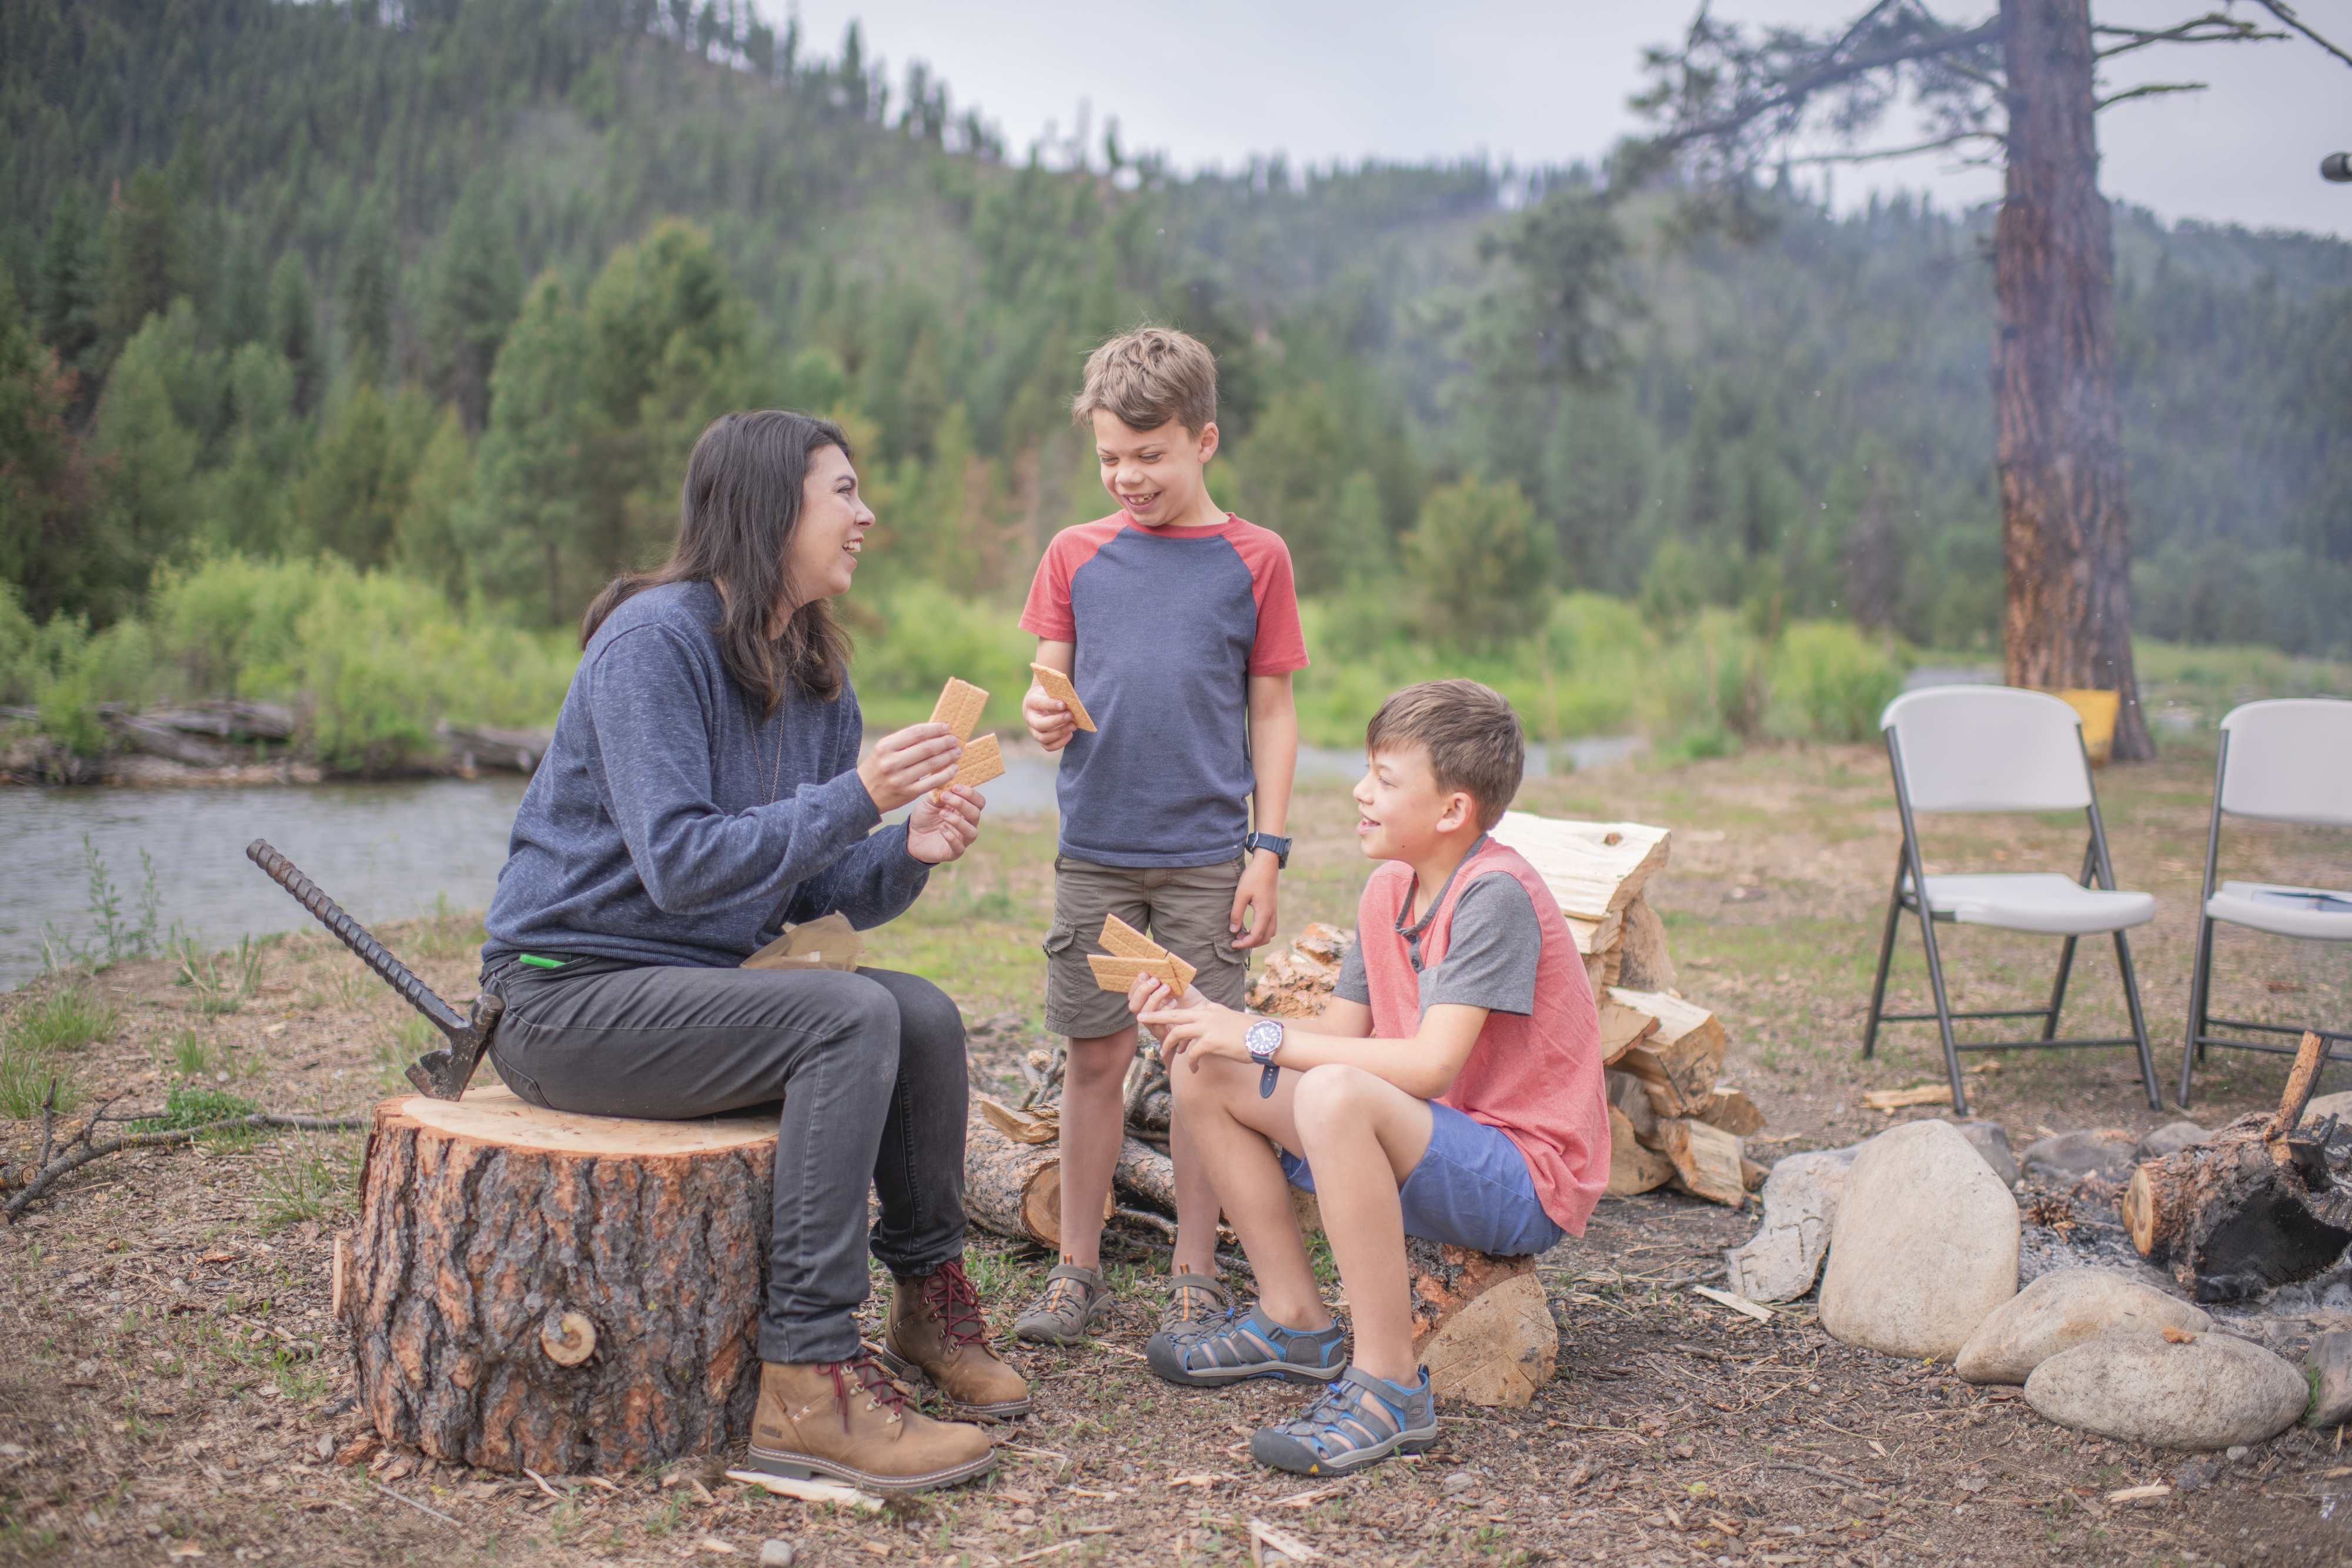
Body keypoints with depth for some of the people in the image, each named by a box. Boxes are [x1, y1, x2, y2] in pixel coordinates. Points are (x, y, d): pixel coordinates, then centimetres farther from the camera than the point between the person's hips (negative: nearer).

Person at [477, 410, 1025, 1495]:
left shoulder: (815, 677, 9)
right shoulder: (653, 639, -16)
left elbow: (815, 891, 8)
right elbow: (678, 862, -25)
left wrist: (907, 852, -11)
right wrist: (855, 798, -29)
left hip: (688, 988, 8)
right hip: (568, 990, -8)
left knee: (926, 1016, -7)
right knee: (849, 1018, -25)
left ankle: (930, 1302, 12)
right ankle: (804, 1384, -24)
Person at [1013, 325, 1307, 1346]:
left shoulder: (1254, 559, 2)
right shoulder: (1076, 555, 6)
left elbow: (1271, 713, 3)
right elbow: (1052, 686, 8)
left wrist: (1268, 851, -3)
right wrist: (1043, 718, -16)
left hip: (1207, 856, -1)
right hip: (1096, 850, 2)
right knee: (1096, 1058, 7)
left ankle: (1195, 1275, 16)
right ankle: (1077, 1269, 19)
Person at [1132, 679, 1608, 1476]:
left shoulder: (1496, 895, -21)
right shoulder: (1389, 889, 5)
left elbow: (1431, 1066, -29)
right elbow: (1340, 1034, 8)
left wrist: (1262, 1037, -23)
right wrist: (1206, 1017, -5)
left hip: (1526, 1182, -9)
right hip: (1419, 1142, 9)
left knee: (1335, 1094, -37)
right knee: (1204, 1074, 2)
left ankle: (1389, 1388, -23)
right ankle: (1296, 1322, 10)